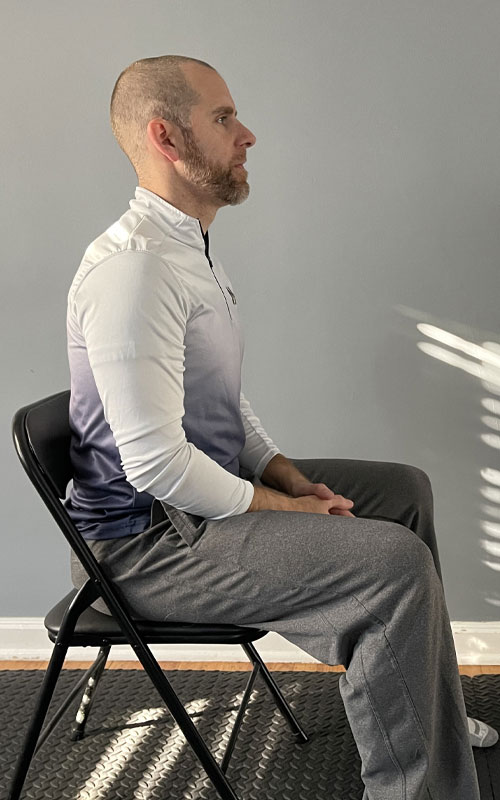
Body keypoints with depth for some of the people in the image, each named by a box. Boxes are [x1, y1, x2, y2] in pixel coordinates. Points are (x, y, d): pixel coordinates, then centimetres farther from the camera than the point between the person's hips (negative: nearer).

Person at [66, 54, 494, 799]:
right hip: (147, 540, -11)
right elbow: (156, 464, -28)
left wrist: (286, 474, 4)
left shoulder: (191, 249, 11)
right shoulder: (131, 264, -23)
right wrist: (279, 507, -15)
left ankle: (422, 703, 30)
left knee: (404, 488, 16)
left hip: (211, 492, 11)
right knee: (398, 563, -23)